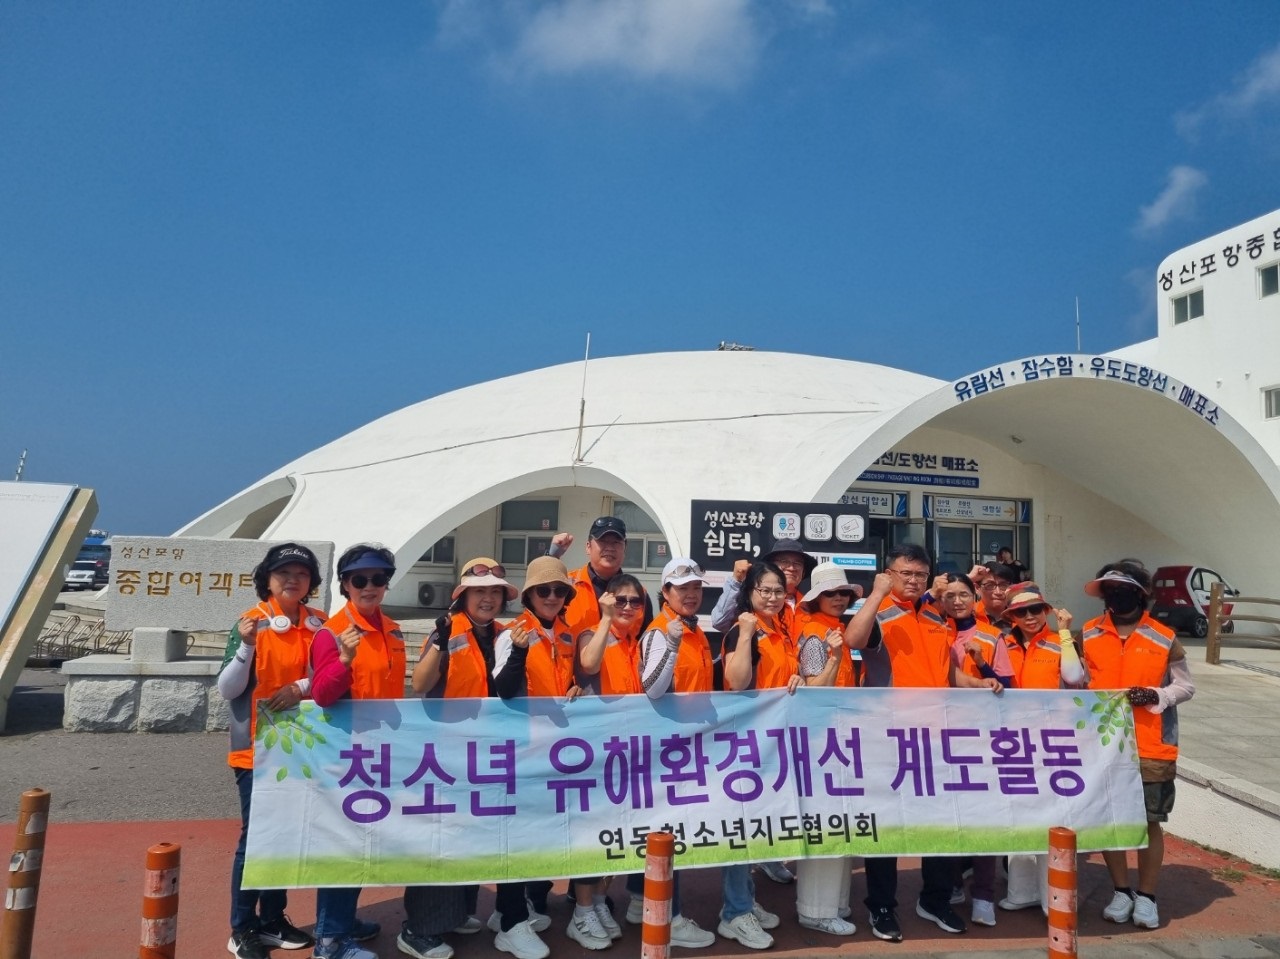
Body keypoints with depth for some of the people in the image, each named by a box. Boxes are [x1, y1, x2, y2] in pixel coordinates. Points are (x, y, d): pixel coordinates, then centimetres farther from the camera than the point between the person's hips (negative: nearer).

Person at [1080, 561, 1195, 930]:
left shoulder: (1164, 639, -4)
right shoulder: (1088, 635, 3)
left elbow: (1185, 685, 2)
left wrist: (1155, 696, -14)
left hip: (1151, 747, -2)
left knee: (1150, 822, 7)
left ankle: (1146, 896, 23)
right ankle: (1121, 891, 26)